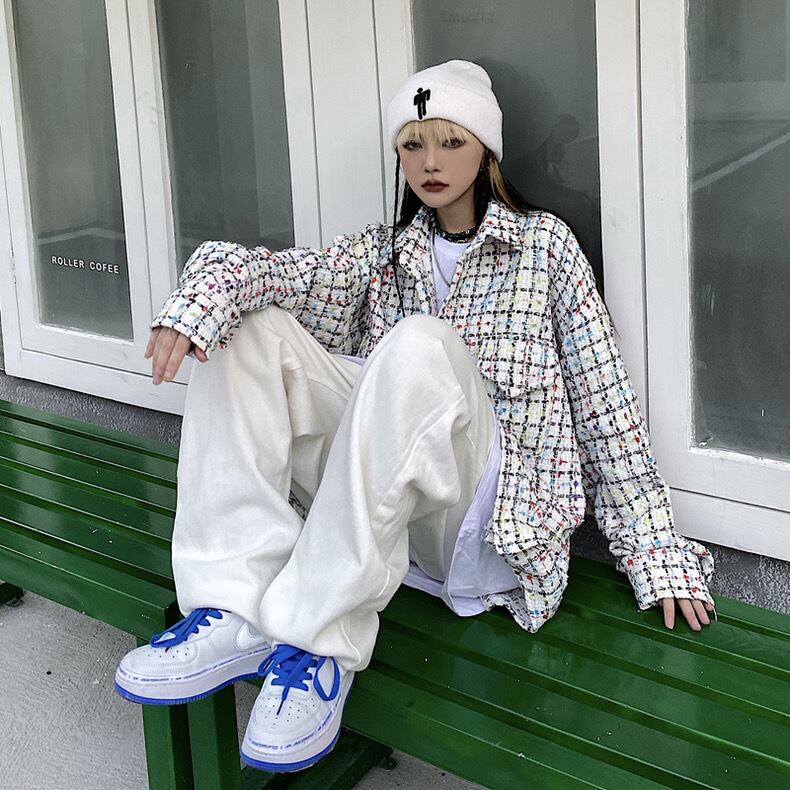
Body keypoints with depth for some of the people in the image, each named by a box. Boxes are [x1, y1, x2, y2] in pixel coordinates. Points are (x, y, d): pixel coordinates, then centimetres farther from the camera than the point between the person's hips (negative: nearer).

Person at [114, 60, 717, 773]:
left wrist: (657, 552, -3)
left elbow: (604, 399, 2)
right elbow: (268, 271, 0)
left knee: (418, 345, -33)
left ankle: (320, 642, -32)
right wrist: (201, 300, -24)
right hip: (377, 486, 4)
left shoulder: (544, 243, 8)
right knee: (247, 328, -13)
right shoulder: (384, 251, 17)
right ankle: (237, 614, -27)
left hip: (489, 511, -4)